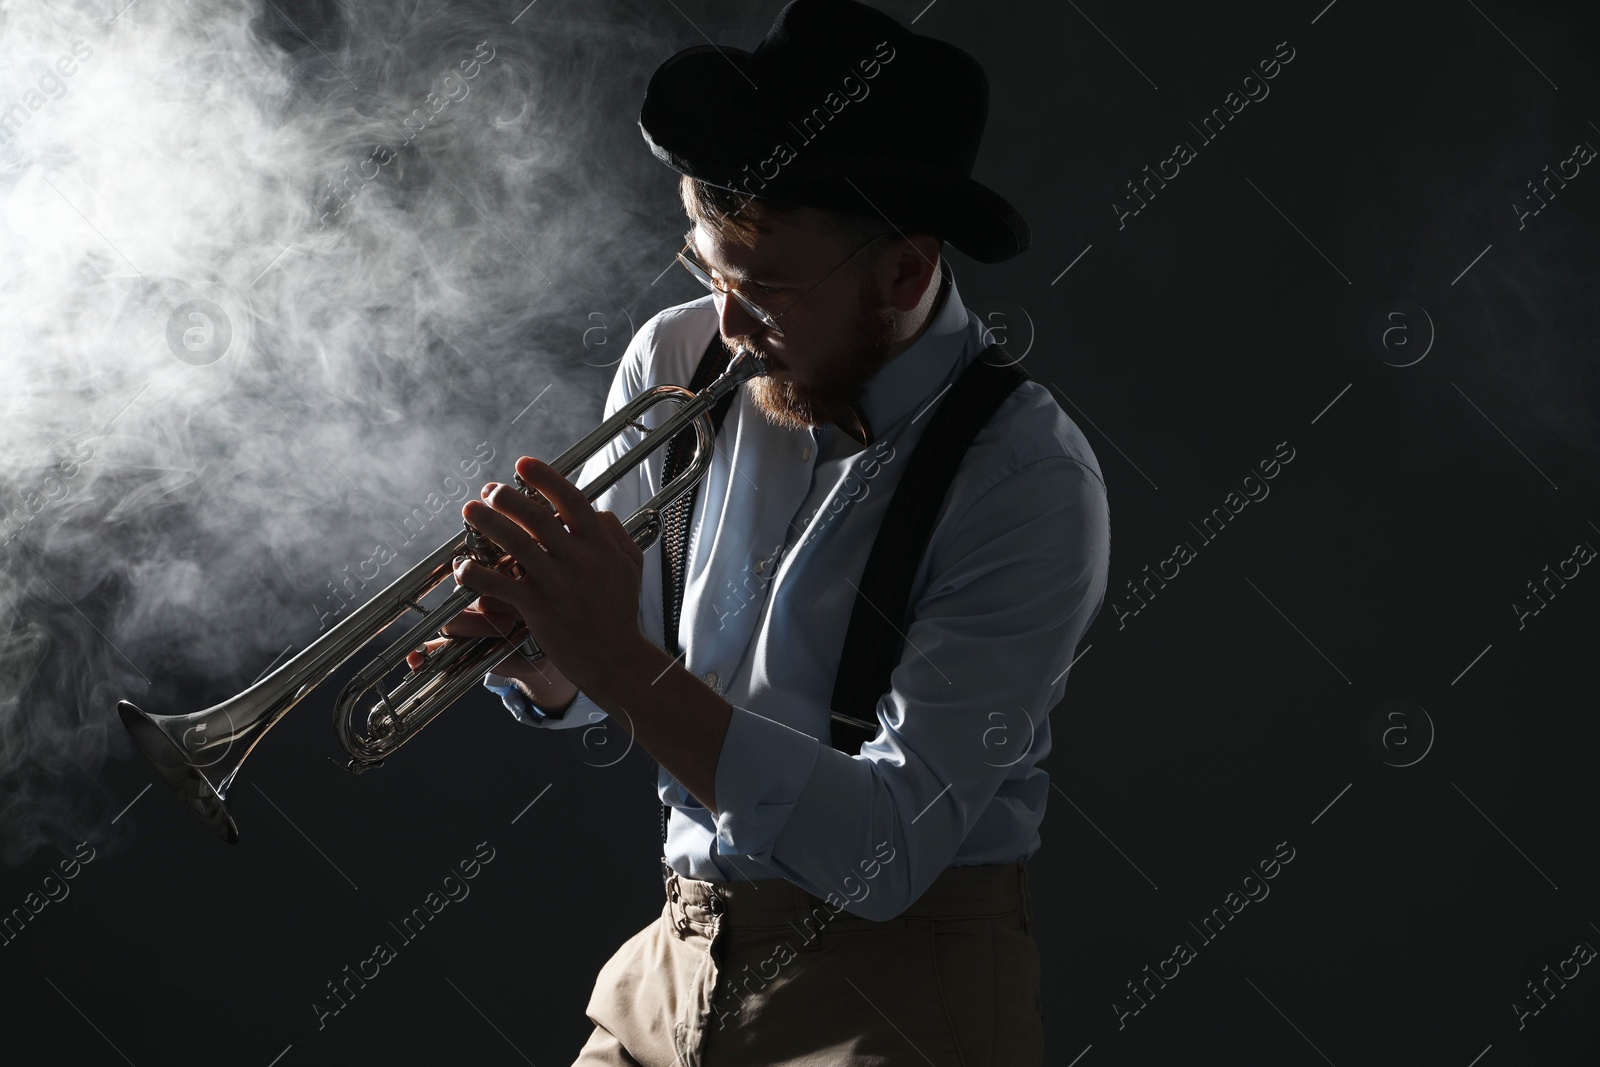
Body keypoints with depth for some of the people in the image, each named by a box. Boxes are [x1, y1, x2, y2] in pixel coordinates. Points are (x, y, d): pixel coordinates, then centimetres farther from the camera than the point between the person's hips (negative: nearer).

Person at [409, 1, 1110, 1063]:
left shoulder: (1031, 482, -19)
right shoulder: (676, 360, -2)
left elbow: (885, 855, -25)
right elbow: (583, 696, 8)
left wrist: (629, 665, -32)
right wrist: (537, 647, -16)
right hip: (678, 966, 5)